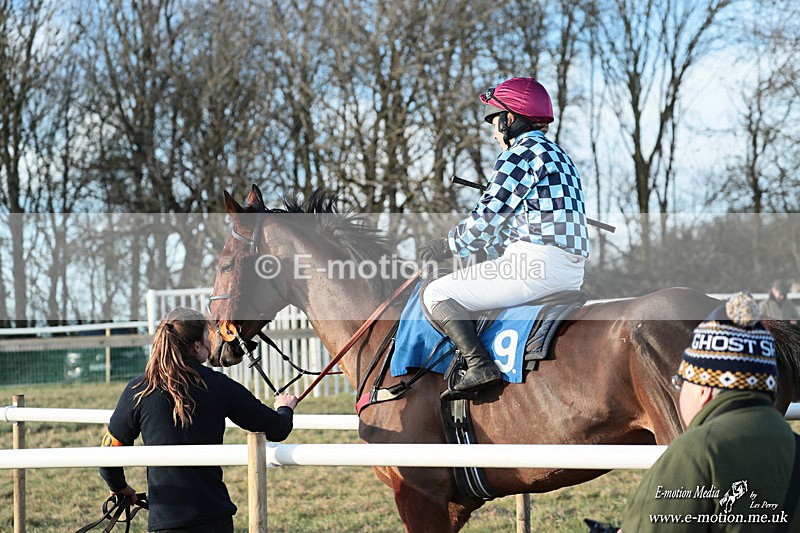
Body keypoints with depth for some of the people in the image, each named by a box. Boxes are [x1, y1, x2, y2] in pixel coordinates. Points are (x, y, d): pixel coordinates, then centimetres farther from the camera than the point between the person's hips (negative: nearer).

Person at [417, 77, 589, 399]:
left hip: (536, 264, -10)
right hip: (572, 273, 10)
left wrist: (447, 247, 8)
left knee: (436, 294, -6)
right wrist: (480, 250, 27)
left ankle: (479, 365, -23)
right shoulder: (558, 156, 25)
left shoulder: (520, 153, -5)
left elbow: (487, 218, -6)